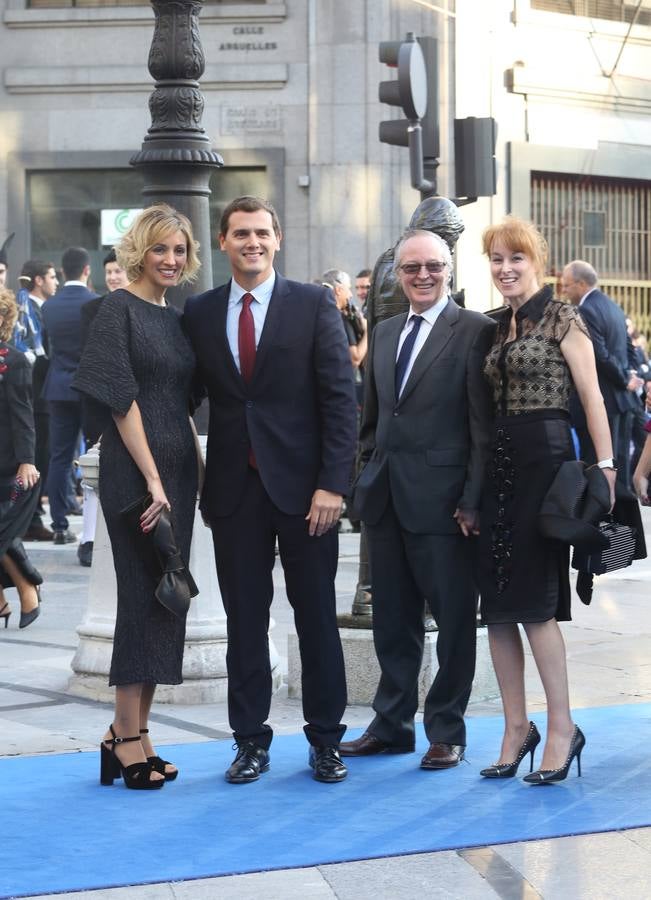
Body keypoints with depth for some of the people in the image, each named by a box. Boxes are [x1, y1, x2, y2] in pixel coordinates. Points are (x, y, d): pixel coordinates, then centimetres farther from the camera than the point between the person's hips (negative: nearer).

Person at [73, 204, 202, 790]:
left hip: (177, 469, 8)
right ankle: (127, 738, 3)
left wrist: (198, 472, 11)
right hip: (134, 471, -8)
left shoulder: (175, 319, 15)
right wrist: (153, 481, -17)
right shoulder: (119, 309, -7)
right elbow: (122, 400, -13)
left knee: (164, 601, 8)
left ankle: (133, 735, 15)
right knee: (145, 596, -6)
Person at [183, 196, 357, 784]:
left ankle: (326, 739, 16)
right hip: (234, 487, 2)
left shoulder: (314, 305, -1)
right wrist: (200, 490, 1)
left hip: (302, 484, -2)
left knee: (317, 618, 6)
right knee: (245, 620, 7)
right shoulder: (200, 313, 7)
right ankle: (251, 741, 16)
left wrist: (332, 483, -12)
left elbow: (340, 398, -4)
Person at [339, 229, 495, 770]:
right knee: (393, 618, 13)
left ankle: (446, 731, 14)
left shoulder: (474, 331, -6)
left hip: (442, 497, -6)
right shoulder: (385, 333, 14)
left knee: (454, 618, 3)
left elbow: (483, 425, -10)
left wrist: (473, 500, -14)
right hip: (386, 497, 6)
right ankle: (392, 724, 23)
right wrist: (369, 473, 11)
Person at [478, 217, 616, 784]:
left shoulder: (561, 318, -4)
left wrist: (606, 467, -13)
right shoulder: (493, 326, 15)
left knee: (533, 599, -8)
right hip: (498, 463, 7)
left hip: (545, 459, -7)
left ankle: (562, 727, 2)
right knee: (497, 603, 5)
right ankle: (516, 727, 13)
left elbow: (591, 396, -7)